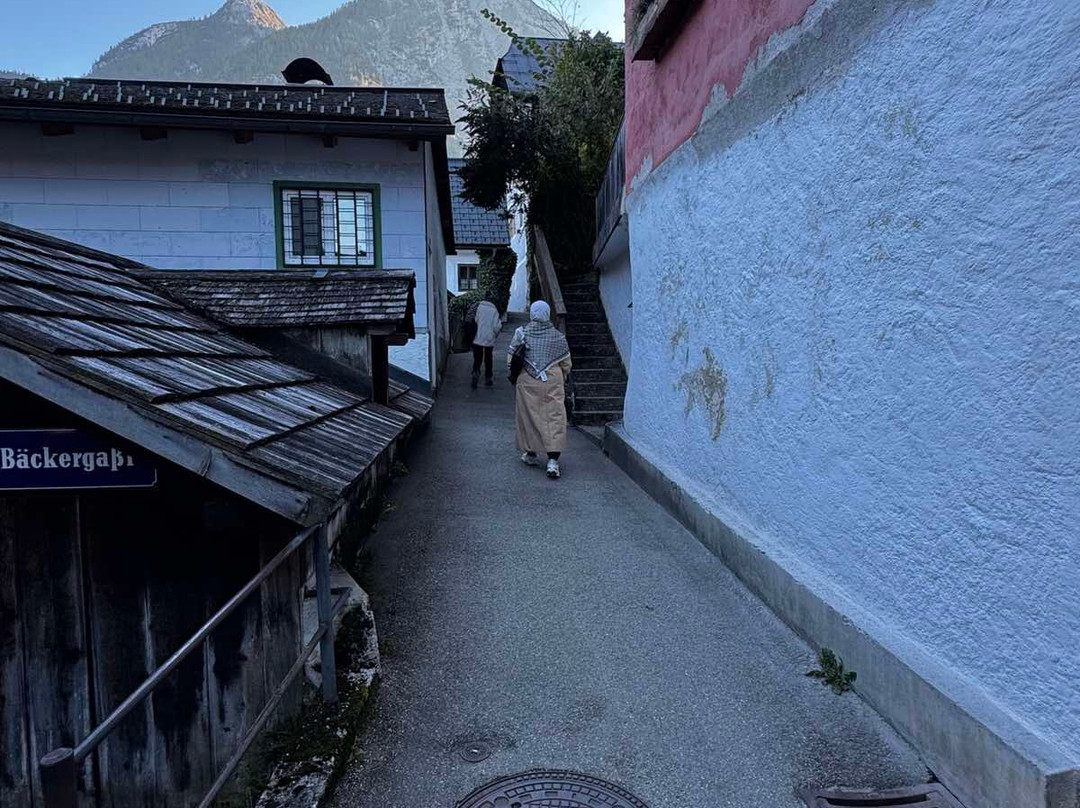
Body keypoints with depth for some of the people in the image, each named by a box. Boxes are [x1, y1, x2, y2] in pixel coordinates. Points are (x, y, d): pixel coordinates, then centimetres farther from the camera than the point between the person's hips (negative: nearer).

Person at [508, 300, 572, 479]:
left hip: (527, 382, 0)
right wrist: (564, 379, 26)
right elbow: (566, 363, 8)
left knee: (529, 417, 13)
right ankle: (553, 461, -10)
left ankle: (531, 454, 25)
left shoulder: (521, 333, -2)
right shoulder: (558, 336, 2)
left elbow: (510, 359, 1)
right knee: (555, 418, 0)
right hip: (553, 383, 0)